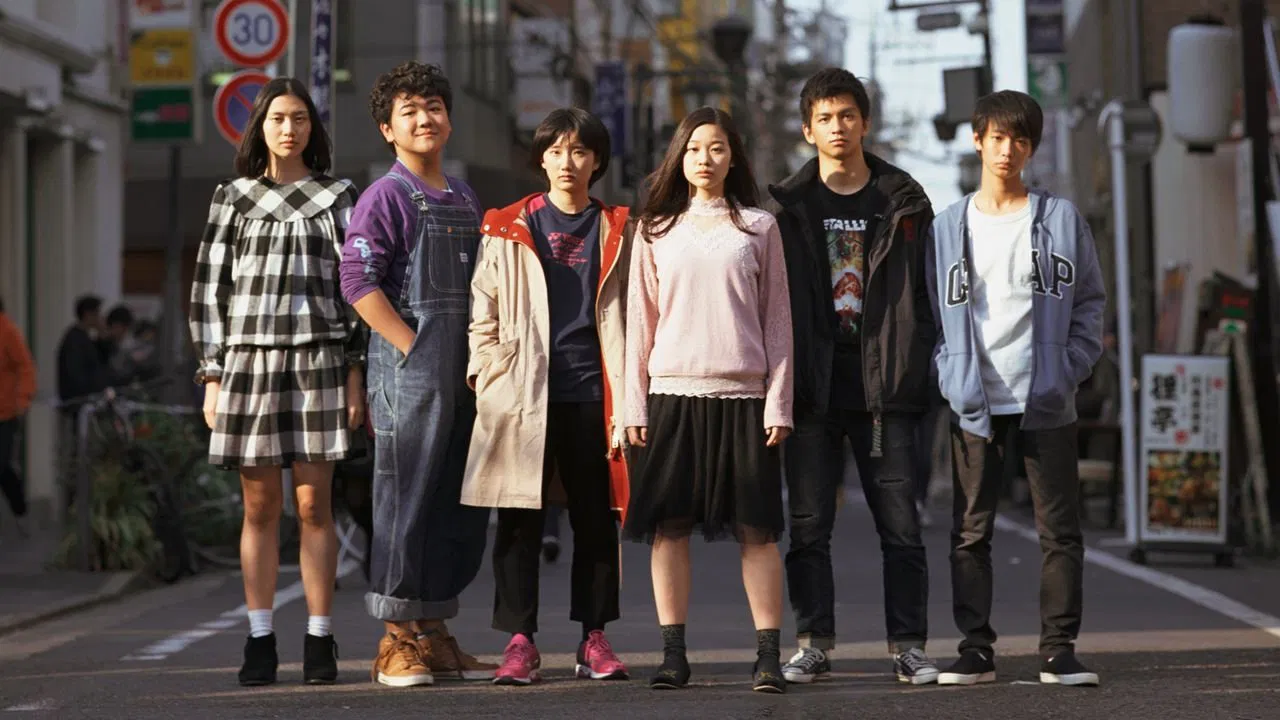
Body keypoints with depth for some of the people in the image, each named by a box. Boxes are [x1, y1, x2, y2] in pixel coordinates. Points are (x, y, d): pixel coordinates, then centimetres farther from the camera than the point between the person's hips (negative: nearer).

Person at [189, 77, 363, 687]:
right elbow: (209, 288, 9)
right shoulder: (233, 197, 10)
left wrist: (356, 371, -2)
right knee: (259, 506, 2)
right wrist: (212, 375, 2)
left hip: (318, 361, -1)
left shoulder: (338, 198, 9)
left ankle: (319, 639, 2)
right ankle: (260, 639, 6)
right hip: (250, 361, 1)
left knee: (314, 505, -2)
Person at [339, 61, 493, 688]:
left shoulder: (465, 199, 18)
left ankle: (433, 635, 17)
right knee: (406, 499, -5)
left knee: (460, 505, 9)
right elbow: (358, 281, -13)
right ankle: (396, 642, 0)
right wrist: (415, 350, -15)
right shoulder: (386, 196, -4)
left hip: (466, 371, 7)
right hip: (409, 369, -7)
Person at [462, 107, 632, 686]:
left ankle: (594, 639, 13)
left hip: (591, 394, 1)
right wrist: (488, 376, -3)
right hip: (523, 395, -1)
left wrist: (624, 403, 1)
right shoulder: (508, 231, 9)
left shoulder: (615, 232, 10)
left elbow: (623, 319, 7)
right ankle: (519, 642, 4)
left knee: (596, 518, 5)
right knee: (520, 520, -1)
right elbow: (483, 314, 9)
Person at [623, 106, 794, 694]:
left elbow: (777, 319, 5)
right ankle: (673, 653, 5)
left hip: (743, 394, -1)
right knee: (668, 525, 0)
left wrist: (779, 402, -2)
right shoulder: (657, 230, 11)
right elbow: (640, 321, 9)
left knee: (756, 528, -3)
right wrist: (635, 404, 3)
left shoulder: (757, 227, 7)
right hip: (672, 392, 1)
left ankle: (768, 654, -1)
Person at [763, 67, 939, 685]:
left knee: (901, 526, -1)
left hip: (883, 385, 0)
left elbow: (922, 296, 7)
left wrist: (913, 373, -2)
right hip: (814, 385, 1)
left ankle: (908, 646, 5)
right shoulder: (789, 206, 8)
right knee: (809, 526, 3)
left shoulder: (903, 201, 8)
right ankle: (813, 646, 11)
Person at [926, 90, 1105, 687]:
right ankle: (976, 650, 9)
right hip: (974, 406, 1)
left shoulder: (1061, 219, 6)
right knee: (971, 532, 2)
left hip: (1046, 403, 0)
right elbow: (931, 312, 9)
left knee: (1060, 529, 0)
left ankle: (1058, 650, 6)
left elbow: (1090, 302, 8)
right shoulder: (948, 227, 7)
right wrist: (950, 378, -3)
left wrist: (1071, 368, -4)